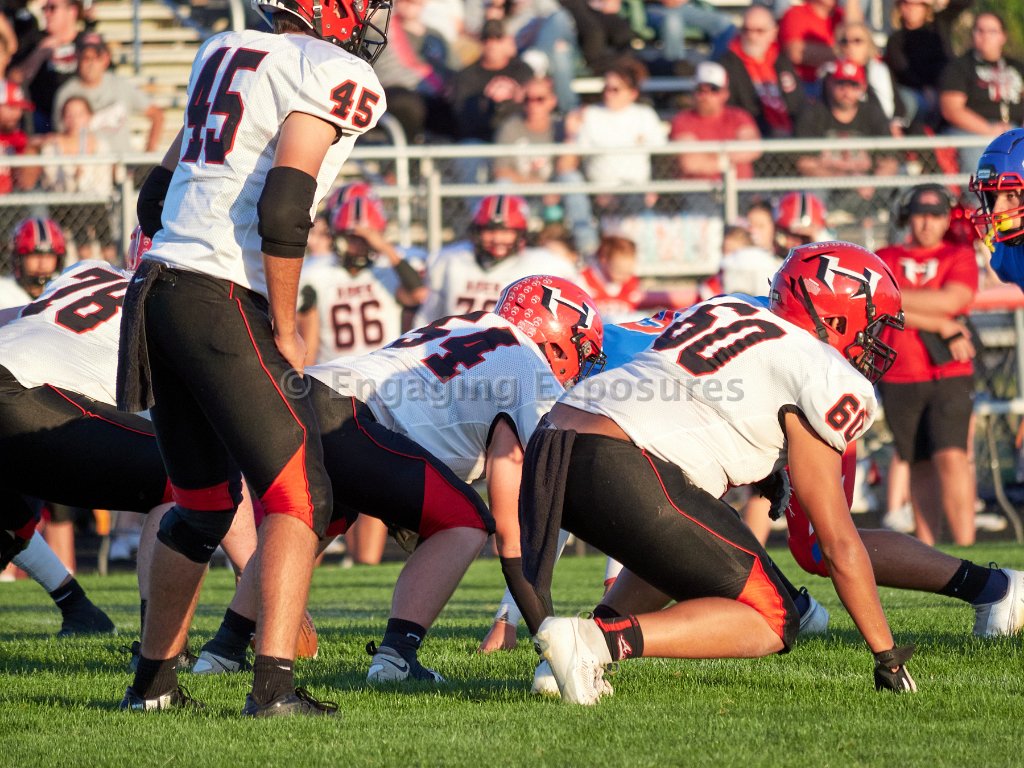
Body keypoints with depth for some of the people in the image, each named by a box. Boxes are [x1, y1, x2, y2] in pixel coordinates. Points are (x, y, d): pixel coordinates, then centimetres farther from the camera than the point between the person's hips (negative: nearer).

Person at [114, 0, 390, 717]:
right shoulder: (334, 77, -7)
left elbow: (156, 198, 22)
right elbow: (282, 210, -16)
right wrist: (285, 333, -9)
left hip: (156, 284, 8)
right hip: (223, 303, -8)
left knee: (204, 499, 20)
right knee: (298, 496, -4)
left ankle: (153, 680, 25)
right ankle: (274, 685, -16)